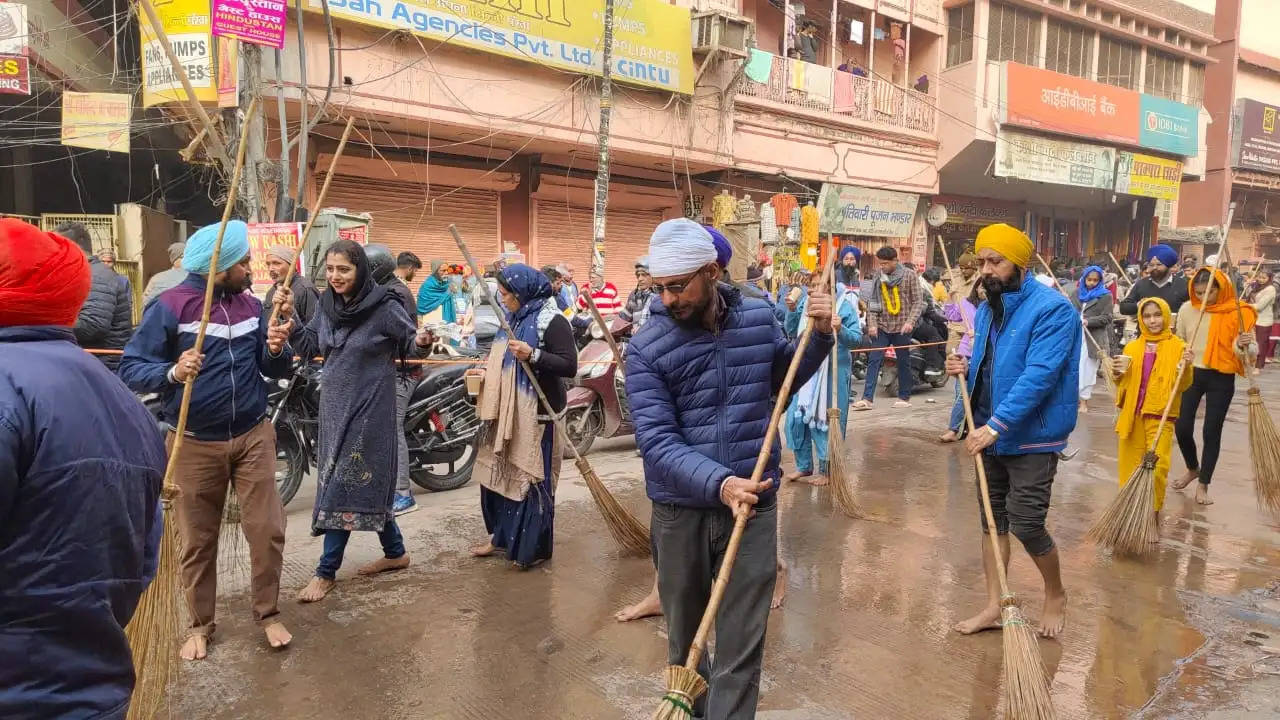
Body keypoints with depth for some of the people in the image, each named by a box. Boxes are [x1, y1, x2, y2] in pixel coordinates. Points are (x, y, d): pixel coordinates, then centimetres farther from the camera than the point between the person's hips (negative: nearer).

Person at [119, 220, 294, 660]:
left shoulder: (251, 304, 4)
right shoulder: (170, 306, -11)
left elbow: (275, 372, 5)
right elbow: (129, 369, -13)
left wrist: (277, 349, -17)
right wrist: (173, 372, -31)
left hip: (254, 436, 3)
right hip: (195, 444, -3)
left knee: (267, 530, 2)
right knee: (197, 540, 10)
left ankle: (268, 613, 20)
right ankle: (200, 624, 27)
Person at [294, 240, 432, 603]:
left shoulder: (384, 306, -14)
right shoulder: (327, 304, 4)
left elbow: (409, 342, -7)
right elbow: (310, 345, 11)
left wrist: (421, 340, -29)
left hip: (369, 406, -7)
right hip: (334, 404, 7)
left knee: (346, 483, -4)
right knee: (366, 481, 14)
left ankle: (327, 571, 7)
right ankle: (395, 552, 29)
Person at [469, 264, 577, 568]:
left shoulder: (551, 321, -15)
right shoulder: (516, 318, 12)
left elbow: (570, 366, -21)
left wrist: (533, 354, -32)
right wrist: (486, 370, 8)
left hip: (536, 414, -9)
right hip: (509, 412, 9)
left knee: (531, 479, -1)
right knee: (500, 473, 16)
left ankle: (534, 547, 12)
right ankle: (501, 535, 30)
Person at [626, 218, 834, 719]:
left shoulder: (759, 317, -1)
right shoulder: (646, 348, -11)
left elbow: (783, 380, 19)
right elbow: (657, 441, -19)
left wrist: (819, 336, 2)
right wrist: (719, 484, -34)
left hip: (753, 506, 1)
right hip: (680, 512, -1)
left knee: (741, 647, 4)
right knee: (685, 639, 18)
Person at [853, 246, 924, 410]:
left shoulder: (909, 275, -2)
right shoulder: (878, 277, 7)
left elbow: (918, 301, -3)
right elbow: (872, 301, 7)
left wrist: (910, 321, -15)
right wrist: (872, 323, -4)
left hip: (902, 327, -2)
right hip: (882, 327, 3)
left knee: (903, 362, 8)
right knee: (874, 360, -6)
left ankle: (904, 397, 21)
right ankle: (867, 399, -8)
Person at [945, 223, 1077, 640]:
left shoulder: (1052, 309, -16)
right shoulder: (987, 309, 8)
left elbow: (1038, 375, -26)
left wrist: (996, 425, -31)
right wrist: (966, 370, -3)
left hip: (1032, 437, -7)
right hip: (991, 432, 7)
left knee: (1026, 523, -4)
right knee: (993, 518, 12)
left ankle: (1055, 595, 25)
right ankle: (994, 606, 23)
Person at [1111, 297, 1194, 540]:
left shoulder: (1178, 346, -1)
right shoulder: (1132, 347, 9)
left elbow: (1182, 386, -4)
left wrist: (1187, 367, -21)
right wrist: (1119, 373, -4)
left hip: (1160, 417, -3)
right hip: (1132, 416, 4)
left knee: (1157, 468, -10)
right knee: (1129, 466, 8)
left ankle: (1153, 518, 5)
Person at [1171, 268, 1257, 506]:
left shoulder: (1237, 313, -9)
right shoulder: (1187, 309, -1)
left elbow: (1244, 353, -9)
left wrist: (1243, 346, -30)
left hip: (1221, 379, -2)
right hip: (1191, 374, 2)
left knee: (1211, 432, 2)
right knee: (1182, 428, 2)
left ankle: (1203, 484, 14)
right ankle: (1193, 469, 30)